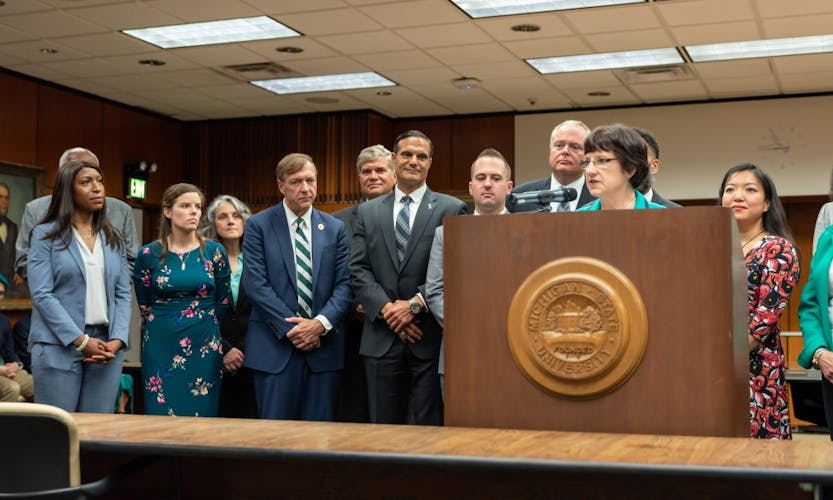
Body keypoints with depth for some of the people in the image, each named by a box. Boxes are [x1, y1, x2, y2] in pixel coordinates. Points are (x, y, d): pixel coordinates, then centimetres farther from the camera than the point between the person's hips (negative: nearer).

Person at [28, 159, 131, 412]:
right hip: (59, 347, -4)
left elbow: (123, 294, 10)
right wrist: (80, 340, -14)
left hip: (107, 346, 4)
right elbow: (41, 294, -7)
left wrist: (117, 339, -6)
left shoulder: (113, 238, 15)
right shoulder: (46, 234, 2)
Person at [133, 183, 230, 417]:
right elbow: (144, 307, 10)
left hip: (205, 347, 1)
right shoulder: (149, 254, 0)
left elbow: (222, 304, 10)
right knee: (161, 413, 2)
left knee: (202, 414, 3)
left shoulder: (214, 252, 2)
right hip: (161, 347, 0)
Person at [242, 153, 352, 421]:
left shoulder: (335, 228, 10)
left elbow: (344, 284, 4)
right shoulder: (258, 225, 2)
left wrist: (321, 323, -12)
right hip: (275, 346, -2)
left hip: (324, 344, 3)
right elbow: (256, 284, -6)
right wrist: (290, 328, -13)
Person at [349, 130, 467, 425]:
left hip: (430, 336, -2)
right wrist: (387, 309, -9)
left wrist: (415, 304, -14)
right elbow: (358, 270, 5)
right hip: (382, 338, 3)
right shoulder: (368, 212, 12)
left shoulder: (451, 209, 3)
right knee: (384, 429, 8)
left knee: (430, 427, 1)